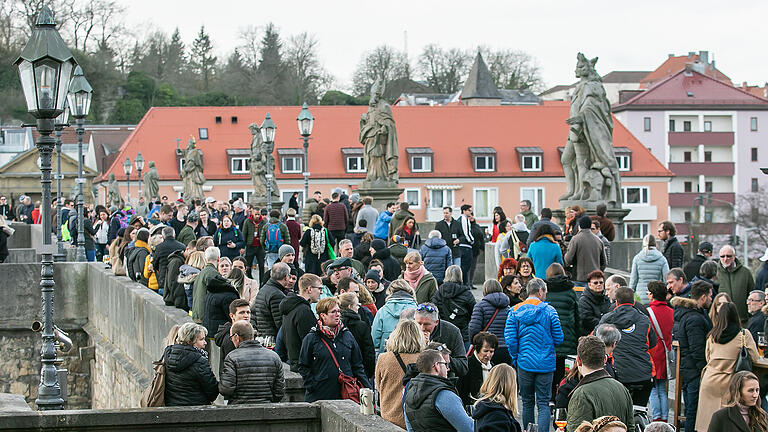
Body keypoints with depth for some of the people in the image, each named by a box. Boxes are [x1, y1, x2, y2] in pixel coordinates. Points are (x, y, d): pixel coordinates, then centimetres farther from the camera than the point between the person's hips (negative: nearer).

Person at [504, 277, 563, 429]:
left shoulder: (515, 311, 0)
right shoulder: (549, 310, -4)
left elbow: (509, 339, -5)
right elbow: (558, 339, -1)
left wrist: (515, 358, 9)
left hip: (524, 363, 2)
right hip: (546, 364, -2)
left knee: (527, 402, 13)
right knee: (543, 403, 0)